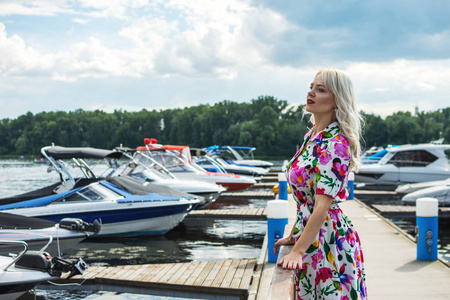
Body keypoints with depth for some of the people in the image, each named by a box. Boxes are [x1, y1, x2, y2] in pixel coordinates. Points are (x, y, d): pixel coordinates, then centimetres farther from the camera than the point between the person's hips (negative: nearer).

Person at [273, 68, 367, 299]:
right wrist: (294, 236, 17)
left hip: (328, 239, -9)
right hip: (308, 234, 9)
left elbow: (322, 206, -23)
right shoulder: (312, 136, 9)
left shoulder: (335, 144, -18)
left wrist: (298, 251, -25)